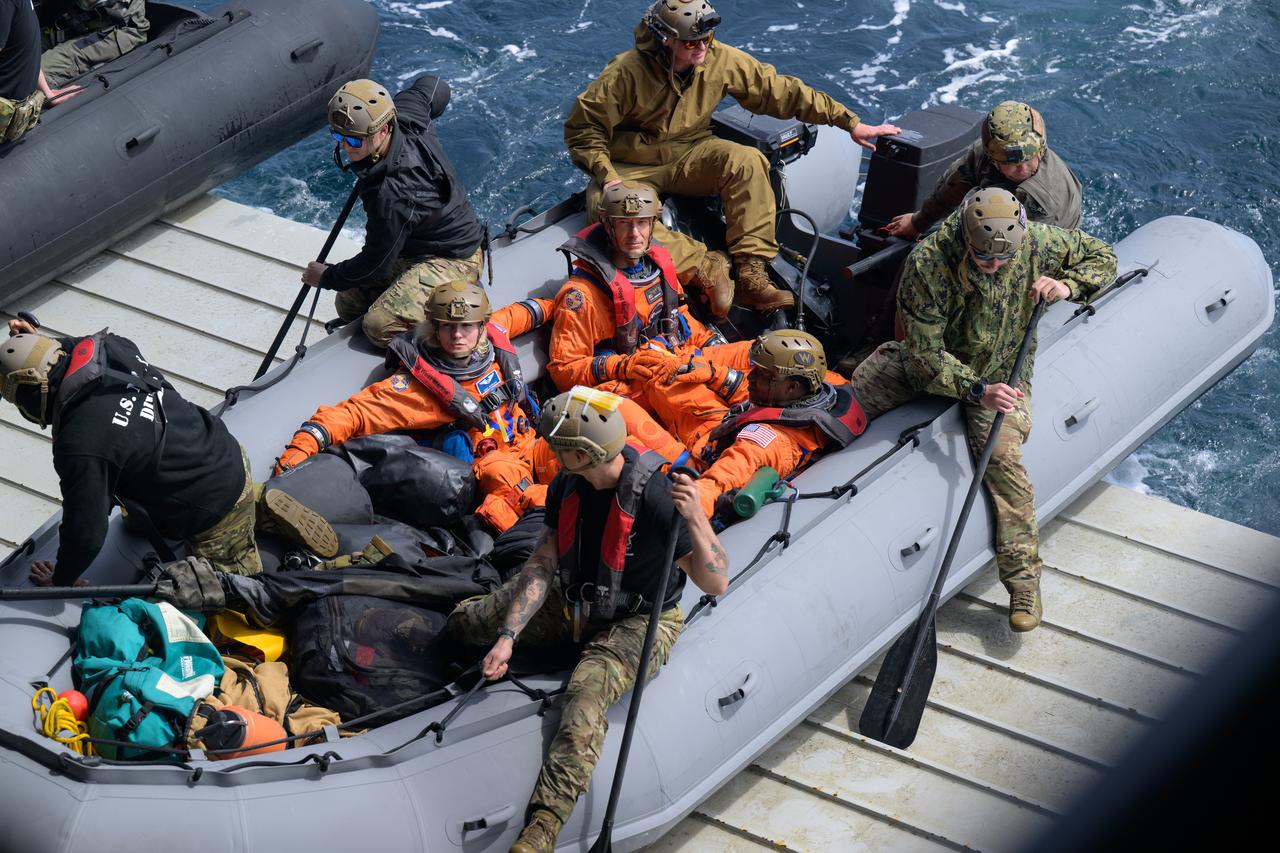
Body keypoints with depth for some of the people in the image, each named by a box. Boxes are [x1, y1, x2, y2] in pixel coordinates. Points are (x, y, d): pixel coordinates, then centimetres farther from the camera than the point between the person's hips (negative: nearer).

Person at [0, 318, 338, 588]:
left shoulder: (80, 445, -30)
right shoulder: (109, 347, -10)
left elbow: (87, 534, -22)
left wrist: (59, 581, -4)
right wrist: (38, 342, 10)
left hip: (216, 523, -8)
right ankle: (262, 505, 22)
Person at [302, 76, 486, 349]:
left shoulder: (394, 194, -37)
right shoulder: (406, 114, -15)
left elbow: (376, 262, -24)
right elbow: (433, 85, 9)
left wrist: (327, 277, -5)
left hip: (452, 262, -10)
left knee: (381, 326, -27)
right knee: (348, 305, 11)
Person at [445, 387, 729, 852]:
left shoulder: (655, 495, -29)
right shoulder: (568, 485, -9)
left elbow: (716, 584, -27)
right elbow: (543, 564, -8)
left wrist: (695, 518, -43)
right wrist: (507, 636, -18)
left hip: (639, 621, -7)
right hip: (573, 603, 7)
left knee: (588, 689, -37)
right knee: (459, 622, 6)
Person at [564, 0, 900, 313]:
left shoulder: (721, 60, -13)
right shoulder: (626, 72, -22)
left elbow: (782, 91, -8)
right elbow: (583, 127, -14)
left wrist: (850, 122, -8)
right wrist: (608, 176, -29)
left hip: (689, 157, 3)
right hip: (631, 168, -2)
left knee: (747, 161, -27)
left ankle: (750, 275, -26)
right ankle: (706, 269, -34)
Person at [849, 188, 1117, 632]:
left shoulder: (1037, 241, -21)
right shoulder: (927, 263, -29)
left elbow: (1101, 257, -1)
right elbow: (927, 353, -27)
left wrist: (1067, 286, -22)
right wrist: (978, 390, -39)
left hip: (1002, 370, -1)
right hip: (934, 363, 1)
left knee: (1001, 454, -24)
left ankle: (1023, 579, -17)